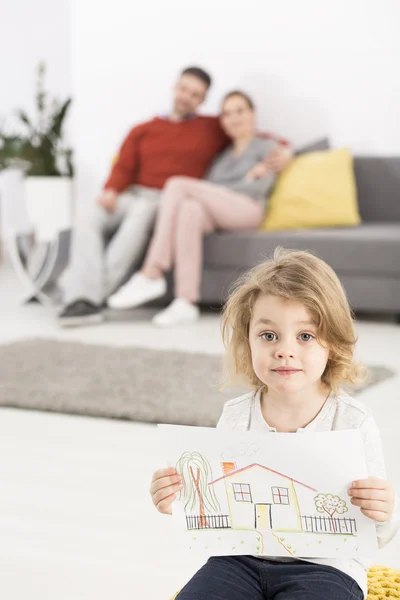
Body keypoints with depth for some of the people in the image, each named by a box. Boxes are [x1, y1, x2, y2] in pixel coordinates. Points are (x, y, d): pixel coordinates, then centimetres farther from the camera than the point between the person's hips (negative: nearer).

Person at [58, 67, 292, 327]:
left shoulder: (214, 129, 19)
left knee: (141, 212, -38)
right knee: (89, 218, -28)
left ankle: (98, 292, -42)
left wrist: (283, 150, -2)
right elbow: (123, 168, 12)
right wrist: (111, 191, -9)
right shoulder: (143, 130, 24)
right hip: (132, 196, 3)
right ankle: (82, 298, -41)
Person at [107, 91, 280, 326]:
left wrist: (218, 192, -3)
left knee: (177, 184, -26)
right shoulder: (221, 157, 32)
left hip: (248, 210, -4)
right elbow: (209, 192, 16)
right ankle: (186, 302, -48)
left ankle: (151, 275, -36)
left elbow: (261, 186, 0)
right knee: (191, 208, -35)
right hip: (216, 213, 4)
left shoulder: (267, 147, 18)